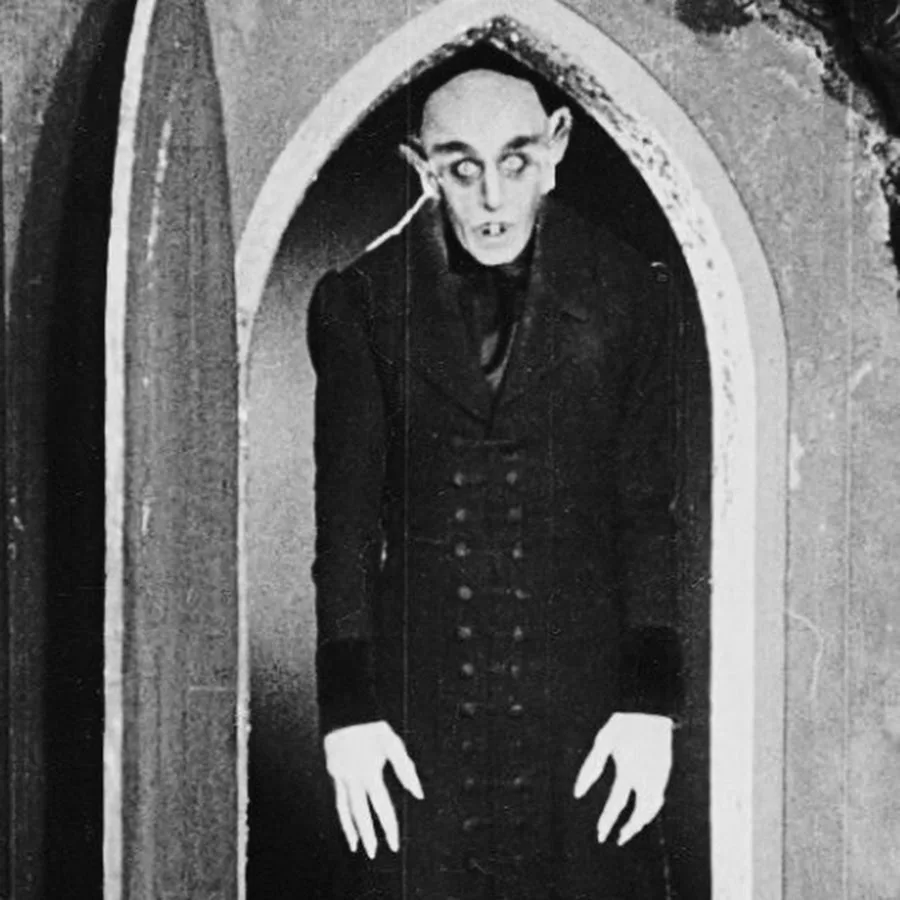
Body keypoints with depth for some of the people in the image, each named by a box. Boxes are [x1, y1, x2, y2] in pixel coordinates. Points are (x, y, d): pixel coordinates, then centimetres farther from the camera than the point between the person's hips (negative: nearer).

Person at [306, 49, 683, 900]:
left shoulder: (622, 294, 2)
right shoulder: (361, 303, 1)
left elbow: (647, 511, 2)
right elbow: (345, 518, 2)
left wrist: (651, 704, -4)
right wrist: (348, 712, -3)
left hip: (580, 701, 0)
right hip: (416, 705, 0)